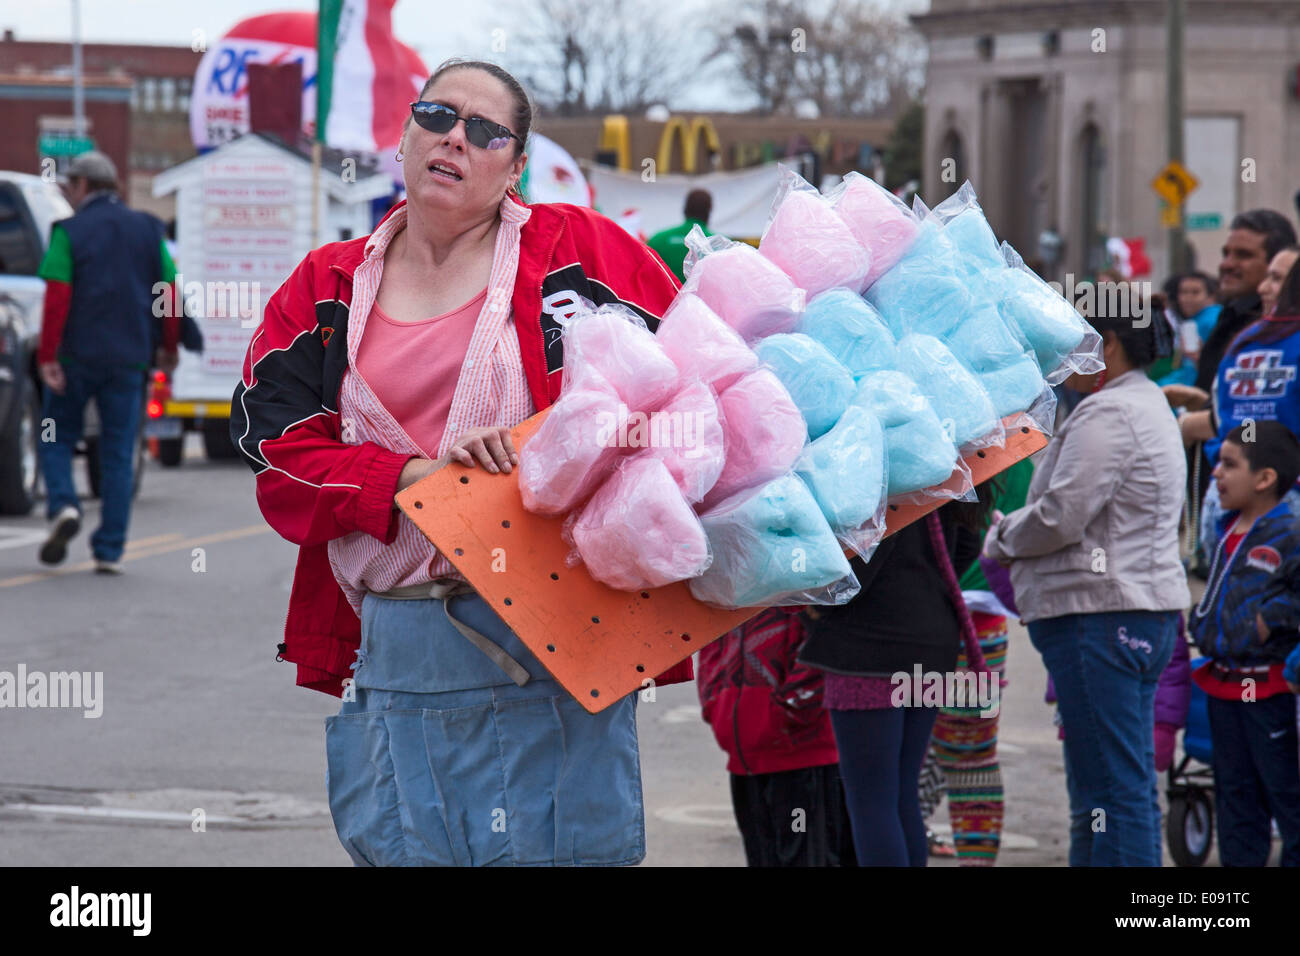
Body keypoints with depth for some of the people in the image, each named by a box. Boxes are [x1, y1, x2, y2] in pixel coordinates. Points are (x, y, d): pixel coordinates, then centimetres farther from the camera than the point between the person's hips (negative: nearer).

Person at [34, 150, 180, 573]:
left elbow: (57, 297, -12)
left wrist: (47, 356, -12)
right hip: (129, 359, 3)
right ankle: (109, 550, 3)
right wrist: (168, 347, 18)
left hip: (77, 355, -3)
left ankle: (63, 506, -12)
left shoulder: (69, 232, -4)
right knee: (118, 453, 6)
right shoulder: (147, 229, 6)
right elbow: (170, 293, 6)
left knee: (57, 438, 14)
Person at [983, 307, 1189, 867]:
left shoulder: (1108, 413, -14)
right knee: (1130, 787, 12)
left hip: (1099, 614, -11)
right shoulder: (1149, 406, 21)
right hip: (1143, 612, 11)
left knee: (1109, 792, -12)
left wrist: (1001, 539, -1)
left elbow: (1061, 516, -20)